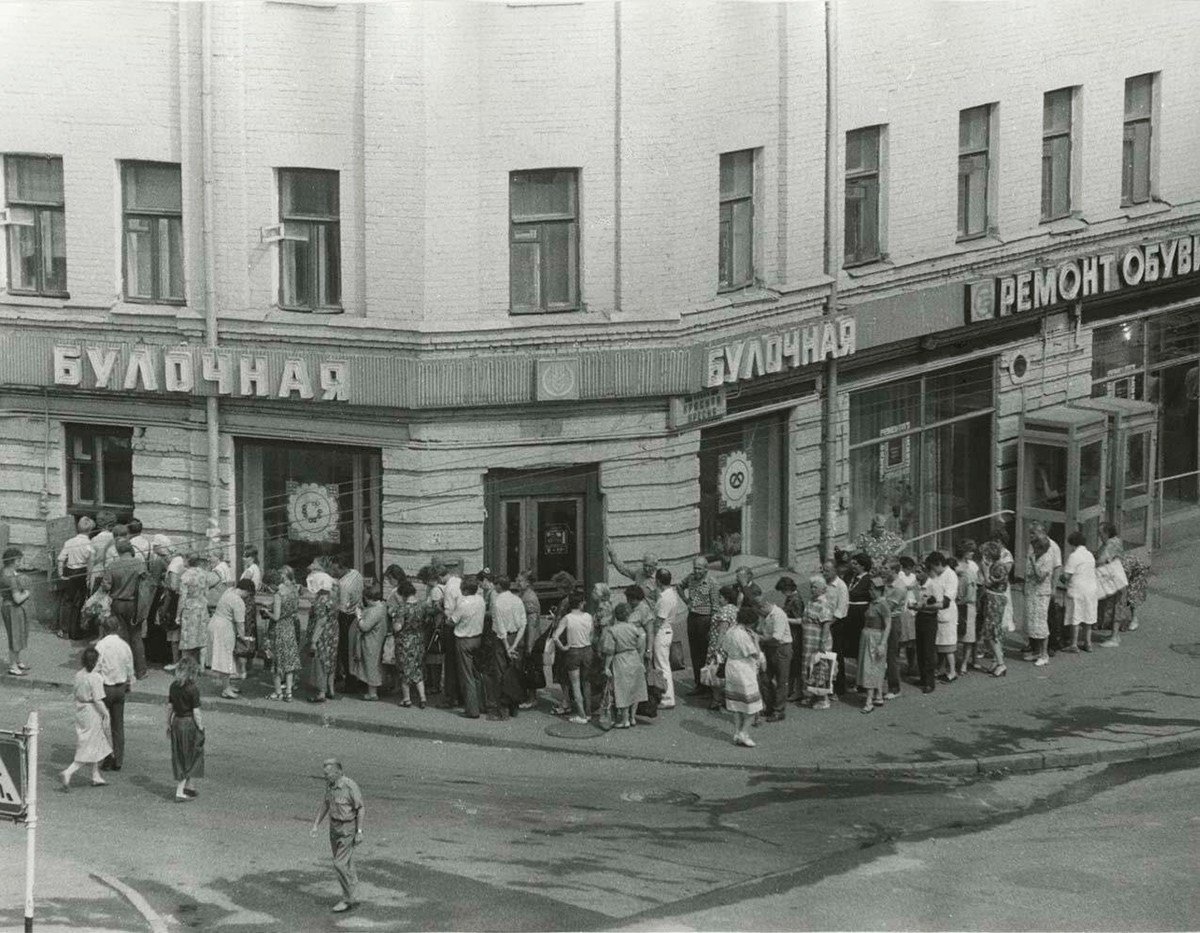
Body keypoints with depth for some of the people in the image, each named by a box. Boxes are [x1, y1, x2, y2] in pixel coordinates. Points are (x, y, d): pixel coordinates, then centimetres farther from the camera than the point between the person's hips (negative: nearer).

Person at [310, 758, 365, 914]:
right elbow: (326, 804, 13)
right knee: (344, 864, 13)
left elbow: (361, 809, -18)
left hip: (348, 829, -8)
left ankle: (348, 899, 2)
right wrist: (315, 825, 10)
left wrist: (359, 832, -21)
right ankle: (352, 899, 21)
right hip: (335, 827, 8)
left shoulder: (350, 786, -23)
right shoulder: (330, 784, 1)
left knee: (340, 864, -10)